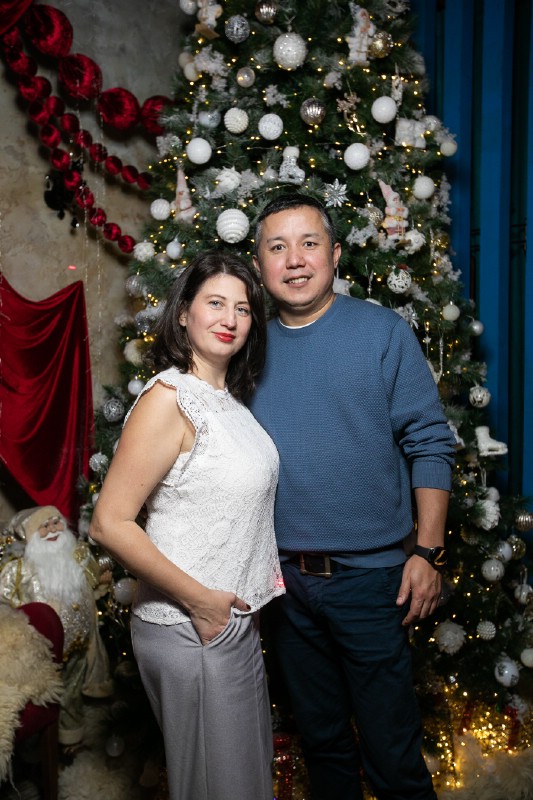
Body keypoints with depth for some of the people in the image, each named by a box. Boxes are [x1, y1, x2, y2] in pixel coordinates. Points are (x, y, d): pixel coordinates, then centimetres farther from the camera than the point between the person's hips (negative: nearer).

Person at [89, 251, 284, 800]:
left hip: (239, 624, 8)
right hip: (188, 632, -8)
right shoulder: (168, 400, -19)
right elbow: (109, 524, -23)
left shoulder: (230, 399, 8)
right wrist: (198, 599, -19)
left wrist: (248, 600, 10)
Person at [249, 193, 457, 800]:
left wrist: (428, 553, -10)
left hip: (368, 574, -3)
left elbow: (430, 444, -6)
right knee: (319, 738, 21)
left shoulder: (384, 332, -5)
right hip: (283, 579, 4)